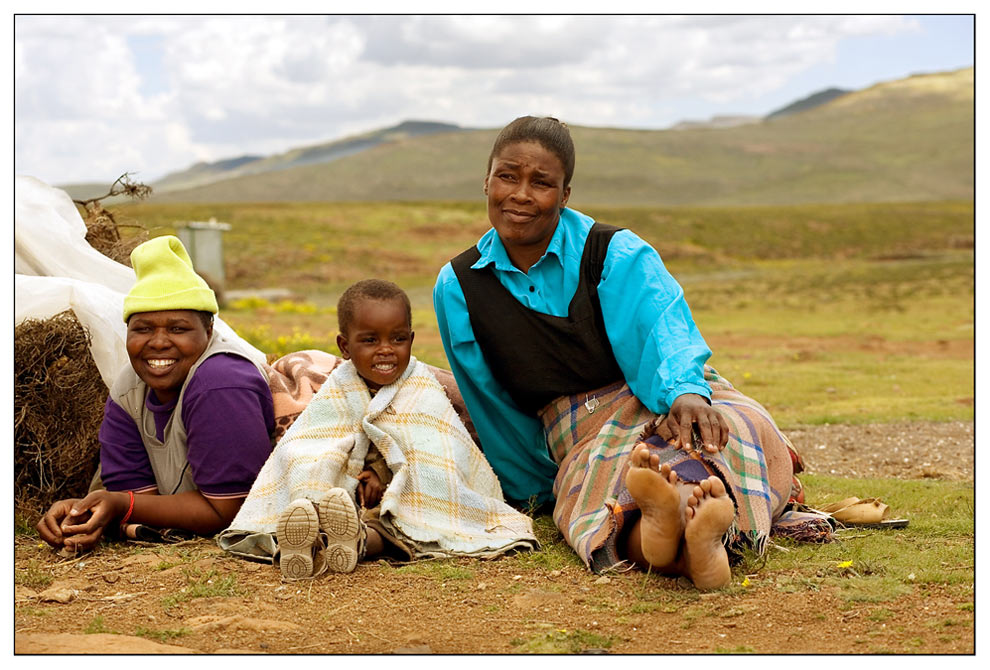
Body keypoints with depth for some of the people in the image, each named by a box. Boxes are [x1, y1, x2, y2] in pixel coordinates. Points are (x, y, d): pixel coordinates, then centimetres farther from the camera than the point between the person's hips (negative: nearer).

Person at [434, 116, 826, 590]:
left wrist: (684, 392, -44)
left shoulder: (615, 254, -3)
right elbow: (494, 409, 13)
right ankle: (690, 551, -71)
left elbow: (663, 325, -21)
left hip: (658, 405, 0)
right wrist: (538, 490, 16)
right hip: (583, 442, 1)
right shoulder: (457, 289, 4)